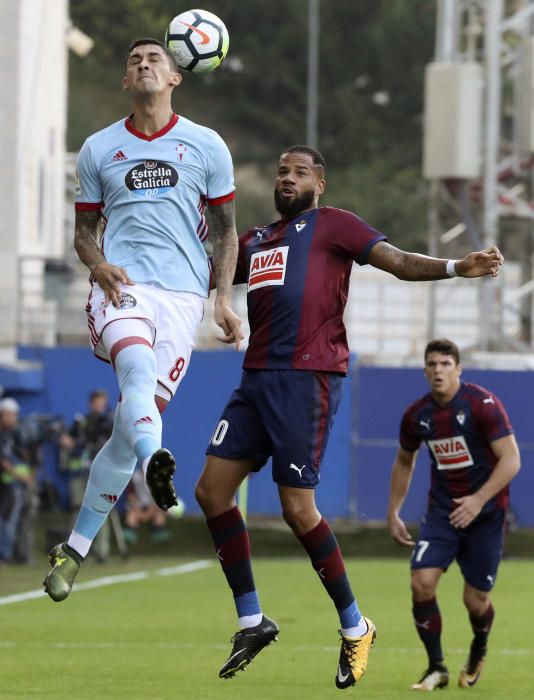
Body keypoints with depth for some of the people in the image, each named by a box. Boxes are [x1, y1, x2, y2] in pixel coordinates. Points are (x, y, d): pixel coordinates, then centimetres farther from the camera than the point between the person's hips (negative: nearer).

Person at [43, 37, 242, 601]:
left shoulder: (206, 146, 12)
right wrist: (98, 263, -4)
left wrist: (224, 298, 5)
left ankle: (76, 548, 4)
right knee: (138, 369, -34)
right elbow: (83, 232, 18)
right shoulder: (99, 149, 13)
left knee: (131, 423, -5)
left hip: (182, 293, 0)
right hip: (121, 284, 0)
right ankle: (154, 463, -61)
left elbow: (225, 232, 17)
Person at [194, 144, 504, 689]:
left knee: (298, 509, -10)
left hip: (307, 379, -7)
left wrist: (457, 268, -21)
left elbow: (400, 262, -5)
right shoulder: (255, 241, 23)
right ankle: (251, 621, 12)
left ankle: (355, 627, 5)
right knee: (212, 490, 2)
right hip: (256, 378, 7)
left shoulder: (333, 225, 4)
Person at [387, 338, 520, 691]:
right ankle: (436, 668, 0)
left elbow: (511, 459, -18)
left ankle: (478, 652, 36)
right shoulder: (417, 415, -1)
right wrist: (393, 512, 15)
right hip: (442, 511, 4)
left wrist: (479, 500, -28)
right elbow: (404, 461, 18)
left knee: (475, 600, 1)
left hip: (486, 512, -4)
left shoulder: (483, 404, -16)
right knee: (422, 582, -16)